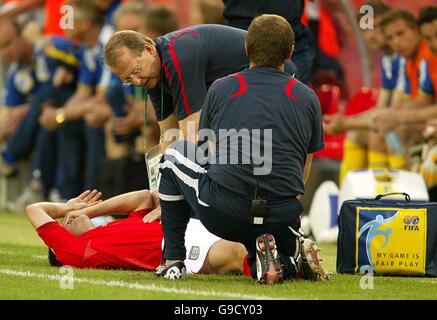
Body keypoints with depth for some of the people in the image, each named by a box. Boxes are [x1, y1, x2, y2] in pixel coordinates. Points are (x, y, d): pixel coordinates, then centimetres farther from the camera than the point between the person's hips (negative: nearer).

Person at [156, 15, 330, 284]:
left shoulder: (221, 89, 9)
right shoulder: (308, 98, 12)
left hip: (224, 216, -2)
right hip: (283, 219, 2)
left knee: (174, 154, 27)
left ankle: (173, 261, 21)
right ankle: (290, 259, -3)